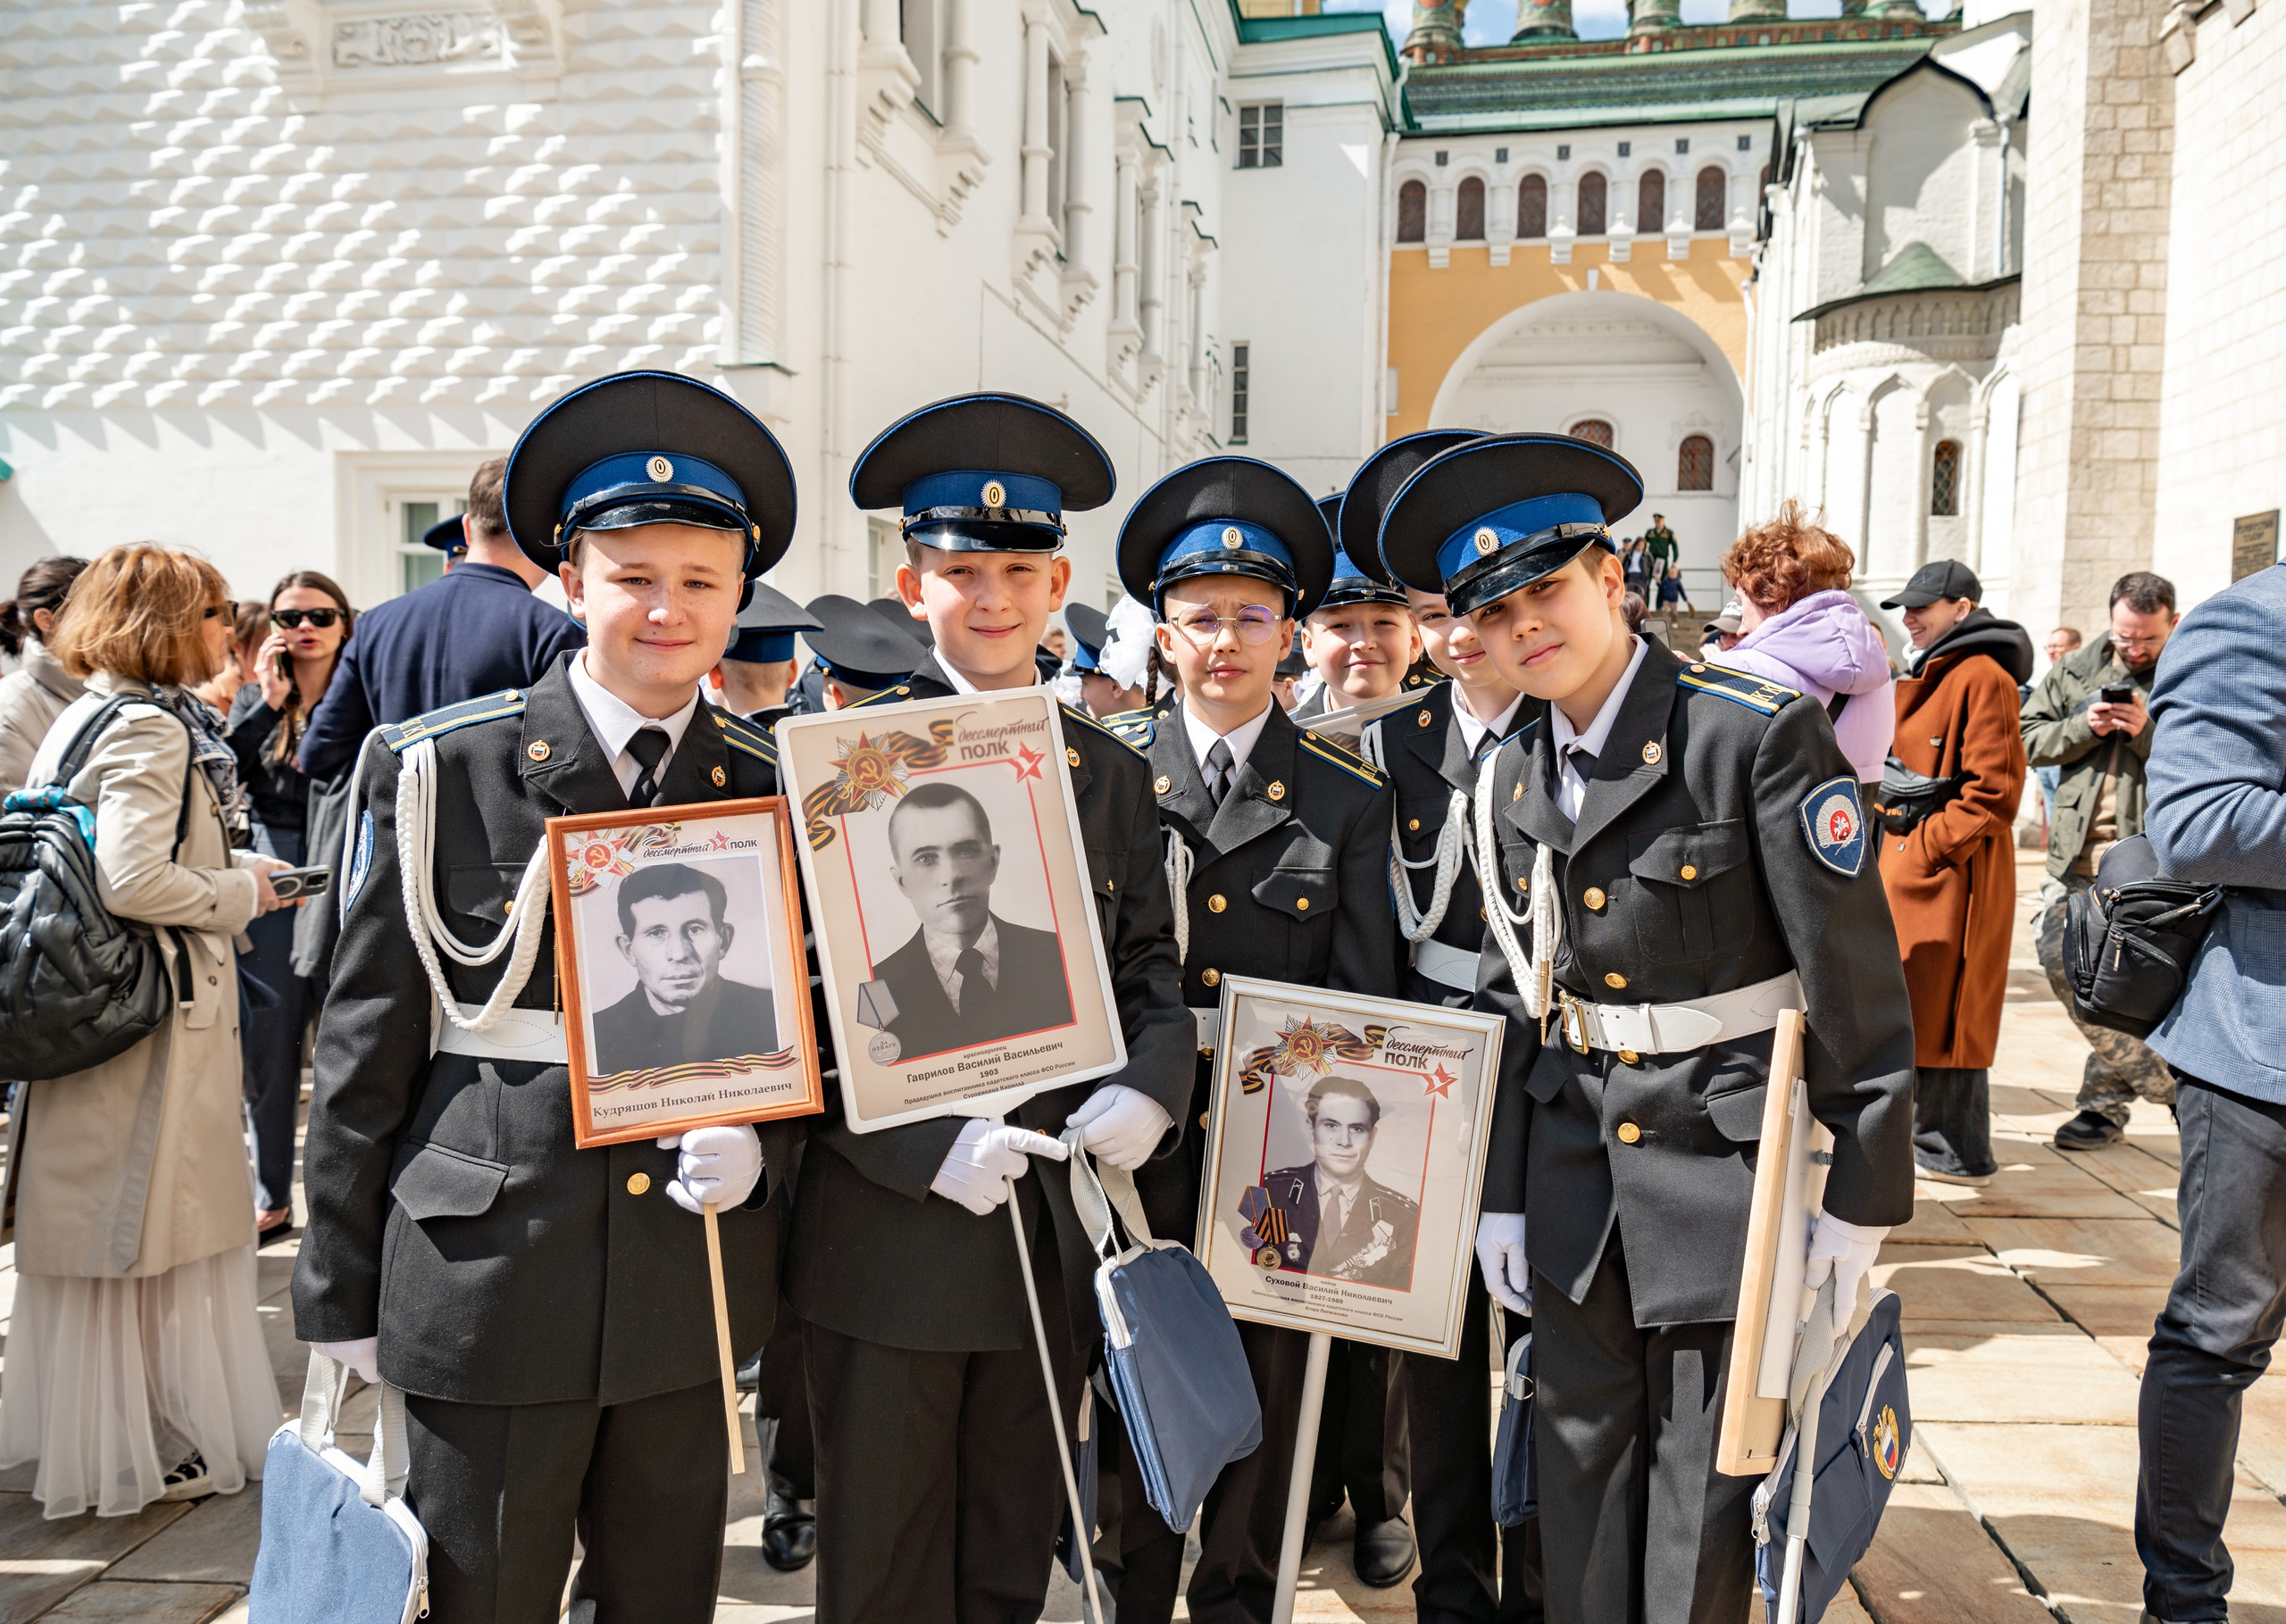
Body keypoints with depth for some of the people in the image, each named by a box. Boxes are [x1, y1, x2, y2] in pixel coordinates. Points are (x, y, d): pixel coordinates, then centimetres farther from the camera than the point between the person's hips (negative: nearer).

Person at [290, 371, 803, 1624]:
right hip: (487, 1283, -2)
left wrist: (759, 1143, -9)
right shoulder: (440, 770, -5)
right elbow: (365, 1048, -1)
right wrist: (339, 1293, 1)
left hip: (691, 1275, 3)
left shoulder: (772, 791, 3)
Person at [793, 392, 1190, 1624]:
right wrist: (929, 1144, -18)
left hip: (1058, 1232, 4)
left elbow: (1149, 964, 11)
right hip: (890, 1231, -3)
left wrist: (1152, 1083, -9)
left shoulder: (1111, 774, 9)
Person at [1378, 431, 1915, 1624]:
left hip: (1726, 1159, -4)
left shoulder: (1761, 732, -13)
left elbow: (1858, 980, -11)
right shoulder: (1513, 779, 5)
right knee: (1579, 1461, 14)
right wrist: (1498, 1194, 8)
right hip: (1573, 1174, 5)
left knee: (1706, 1483, 8)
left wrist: (1862, 1197, -10)